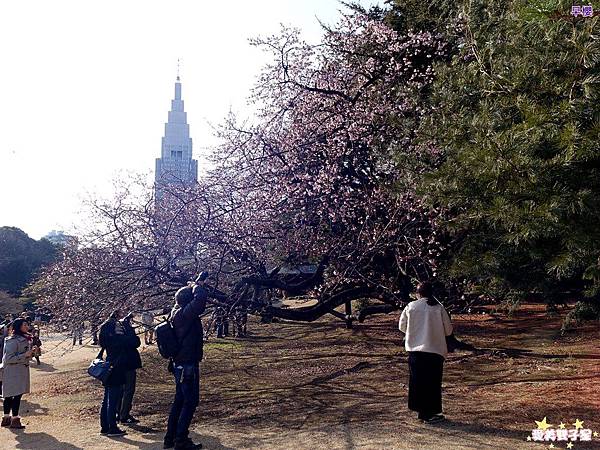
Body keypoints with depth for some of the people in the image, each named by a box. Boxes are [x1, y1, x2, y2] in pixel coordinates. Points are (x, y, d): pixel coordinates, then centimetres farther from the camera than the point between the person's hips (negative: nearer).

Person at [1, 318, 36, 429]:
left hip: (22, 370, 9)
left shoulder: (25, 339, 12)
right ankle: (15, 420, -1)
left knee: (9, 395, 14)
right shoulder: (13, 341, -17)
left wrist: (31, 352, 4)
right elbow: (8, 358, -20)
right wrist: (25, 355, -23)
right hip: (13, 372, -9)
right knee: (17, 394, -7)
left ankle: (6, 418, 19)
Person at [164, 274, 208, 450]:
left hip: (179, 364, 10)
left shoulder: (176, 312, 7)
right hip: (188, 365, -10)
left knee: (179, 400, 17)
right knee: (190, 402, -2)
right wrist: (198, 285, -14)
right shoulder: (185, 313, -20)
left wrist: (196, 284, 16)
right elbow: (200, 299, -34)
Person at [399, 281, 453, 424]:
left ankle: (421, 410, 16)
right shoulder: (439, 308, -3)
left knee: (417, 381, 10)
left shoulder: (411, 307, 0)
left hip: (415, 349, 2)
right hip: (435, 350, -1)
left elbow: (402, 326, 7)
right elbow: (448, 330, 2)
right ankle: (429, 413, 7)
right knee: (433, 382, 6)